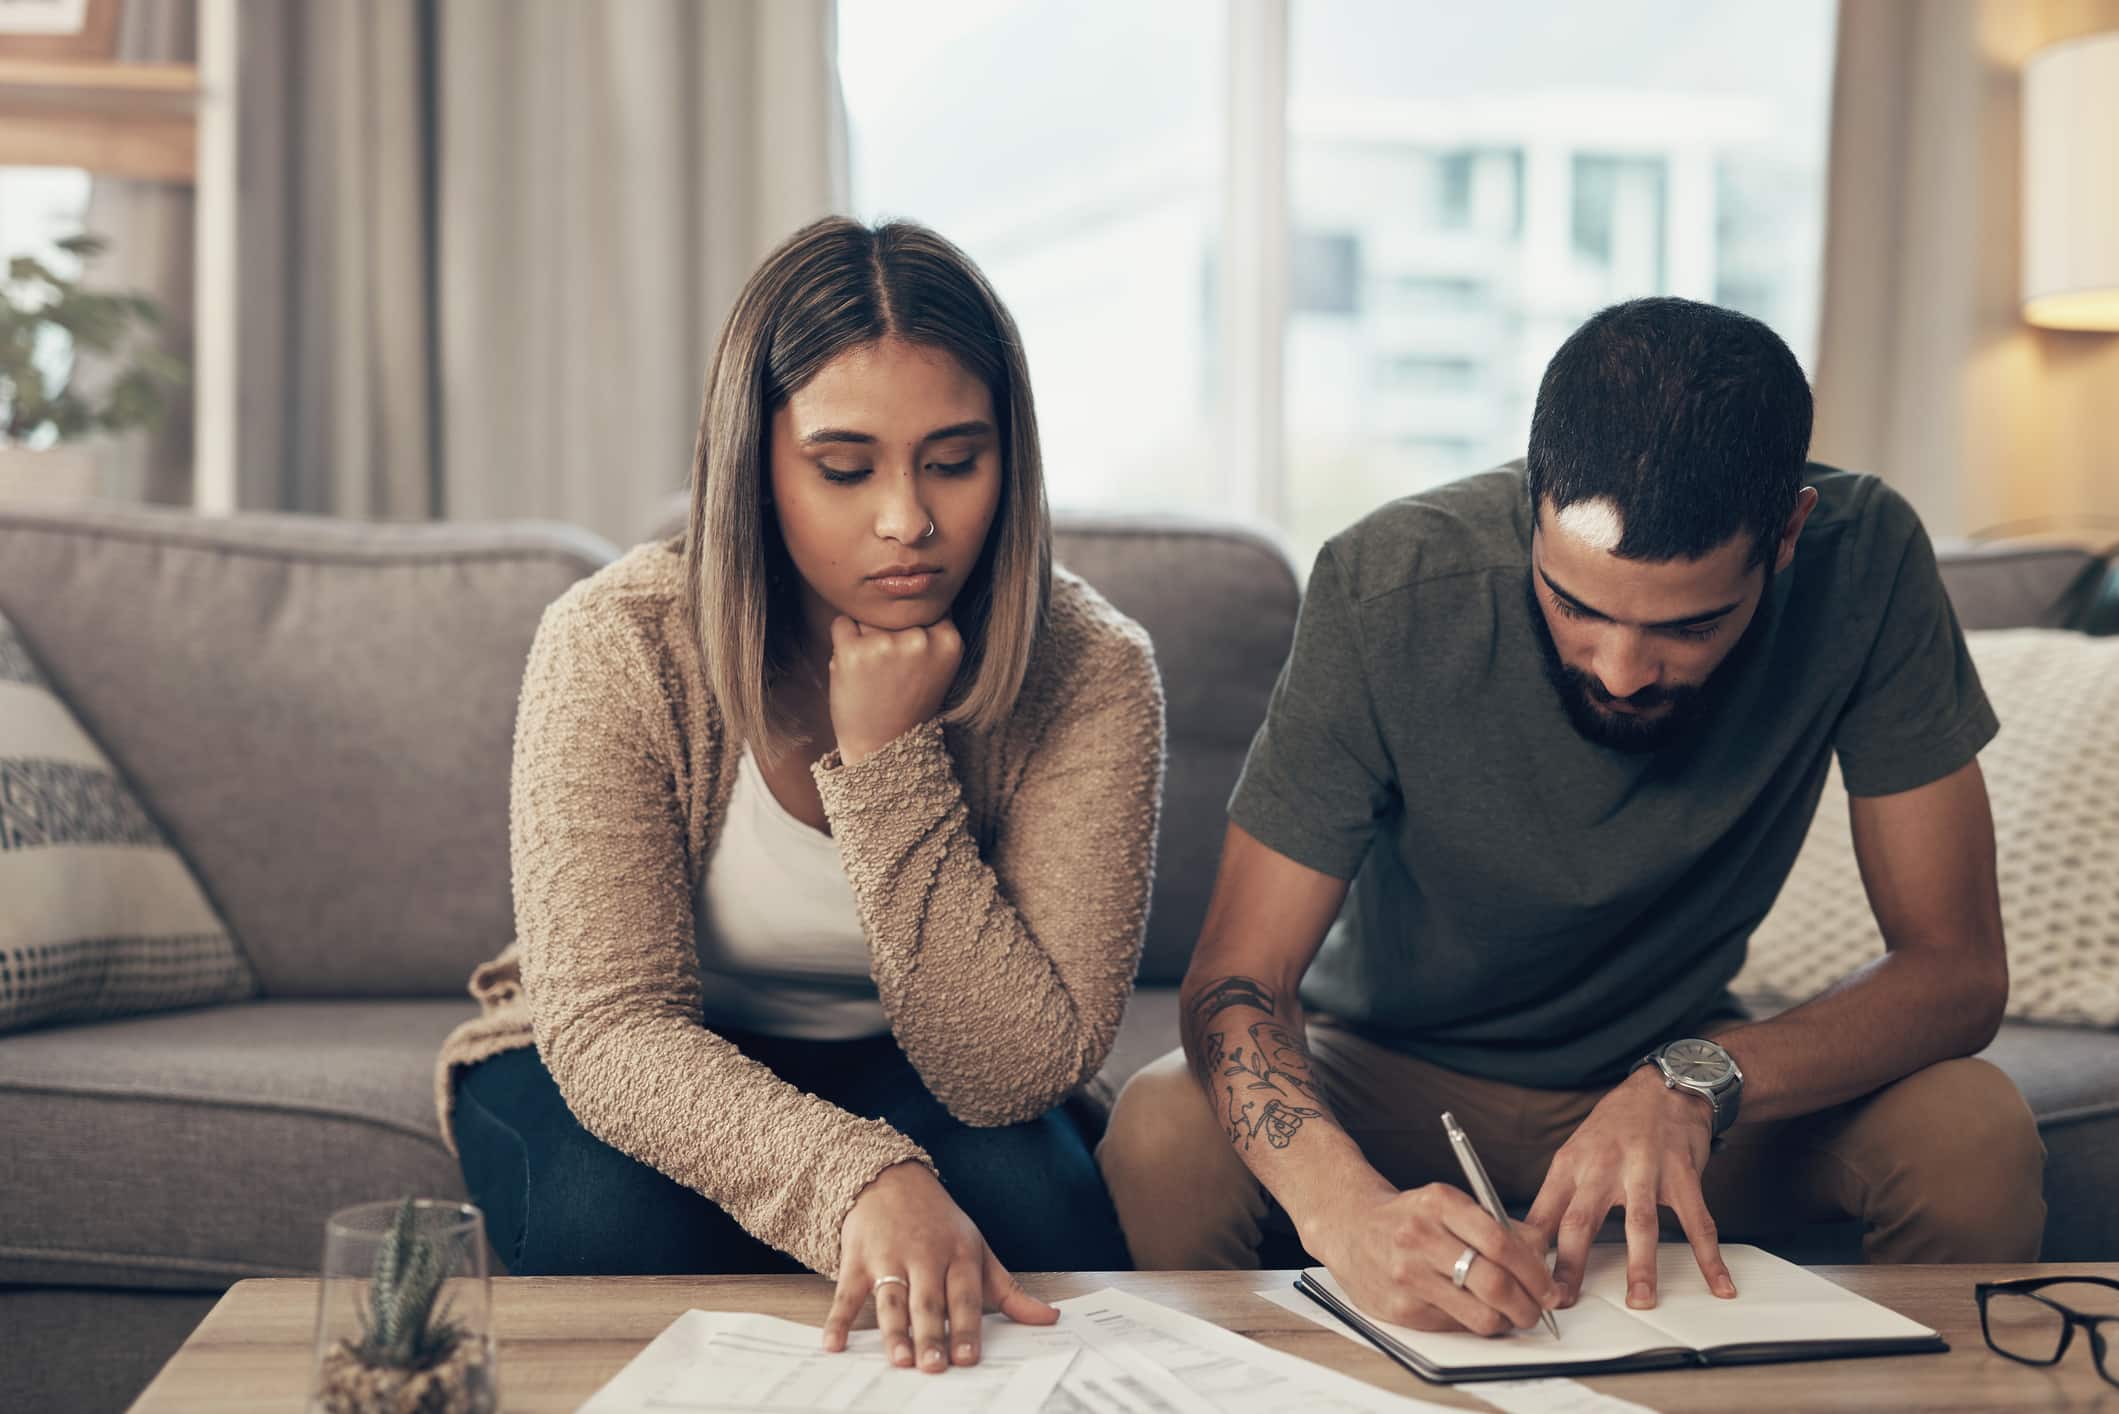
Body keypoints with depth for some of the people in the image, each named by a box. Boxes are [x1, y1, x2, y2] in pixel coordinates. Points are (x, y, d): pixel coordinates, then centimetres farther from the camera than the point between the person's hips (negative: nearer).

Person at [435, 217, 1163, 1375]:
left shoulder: (1088, 678, -20)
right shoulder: (618, 649, -23)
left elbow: (1019, 1072, -25)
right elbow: (610, 1021, -29)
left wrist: (891, 761, -35)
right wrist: (859, 1181, -48)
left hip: (903, 1079, 1)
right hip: (613, 1077, -1)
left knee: (1031, 1202, -31)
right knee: (621, 1216, -34)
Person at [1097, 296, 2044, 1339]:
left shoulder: (1865, 562, -22)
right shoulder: (1389, 589, -26)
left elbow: (1957, 965, -18)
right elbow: (1238, 979, -25)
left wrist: (1696, 1083, -37)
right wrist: (1345, 1207, -47)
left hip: (1673, 1066, 1)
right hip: (1395, 1075, -1)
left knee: (1977, 1133, -27)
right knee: (1162, 1140, -32)